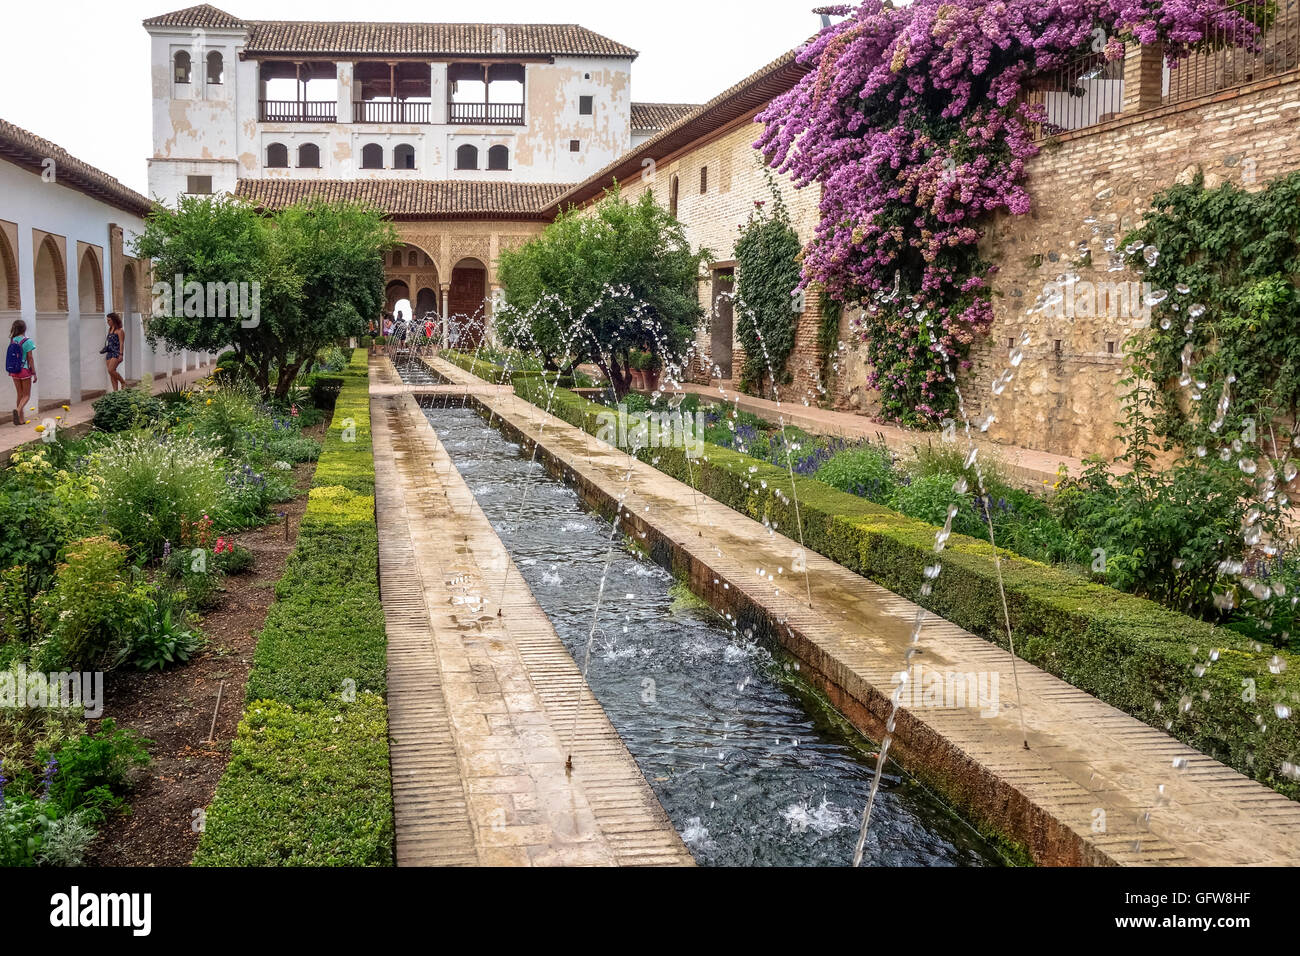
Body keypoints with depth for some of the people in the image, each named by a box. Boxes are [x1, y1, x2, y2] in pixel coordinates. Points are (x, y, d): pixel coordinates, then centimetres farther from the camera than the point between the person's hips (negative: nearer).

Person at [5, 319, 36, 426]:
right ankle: (18, 409, -23)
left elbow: (11, 357, 8)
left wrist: (11, 371, 18)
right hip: (24, 370, -5)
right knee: (26, 395, 5)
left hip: (14, 372, 5)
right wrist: (34, 373, -5)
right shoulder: (27, 341, -12)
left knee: (20, 395, 14)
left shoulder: (12, 341, 4)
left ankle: (21, 419, 14)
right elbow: (30, 358, -11)